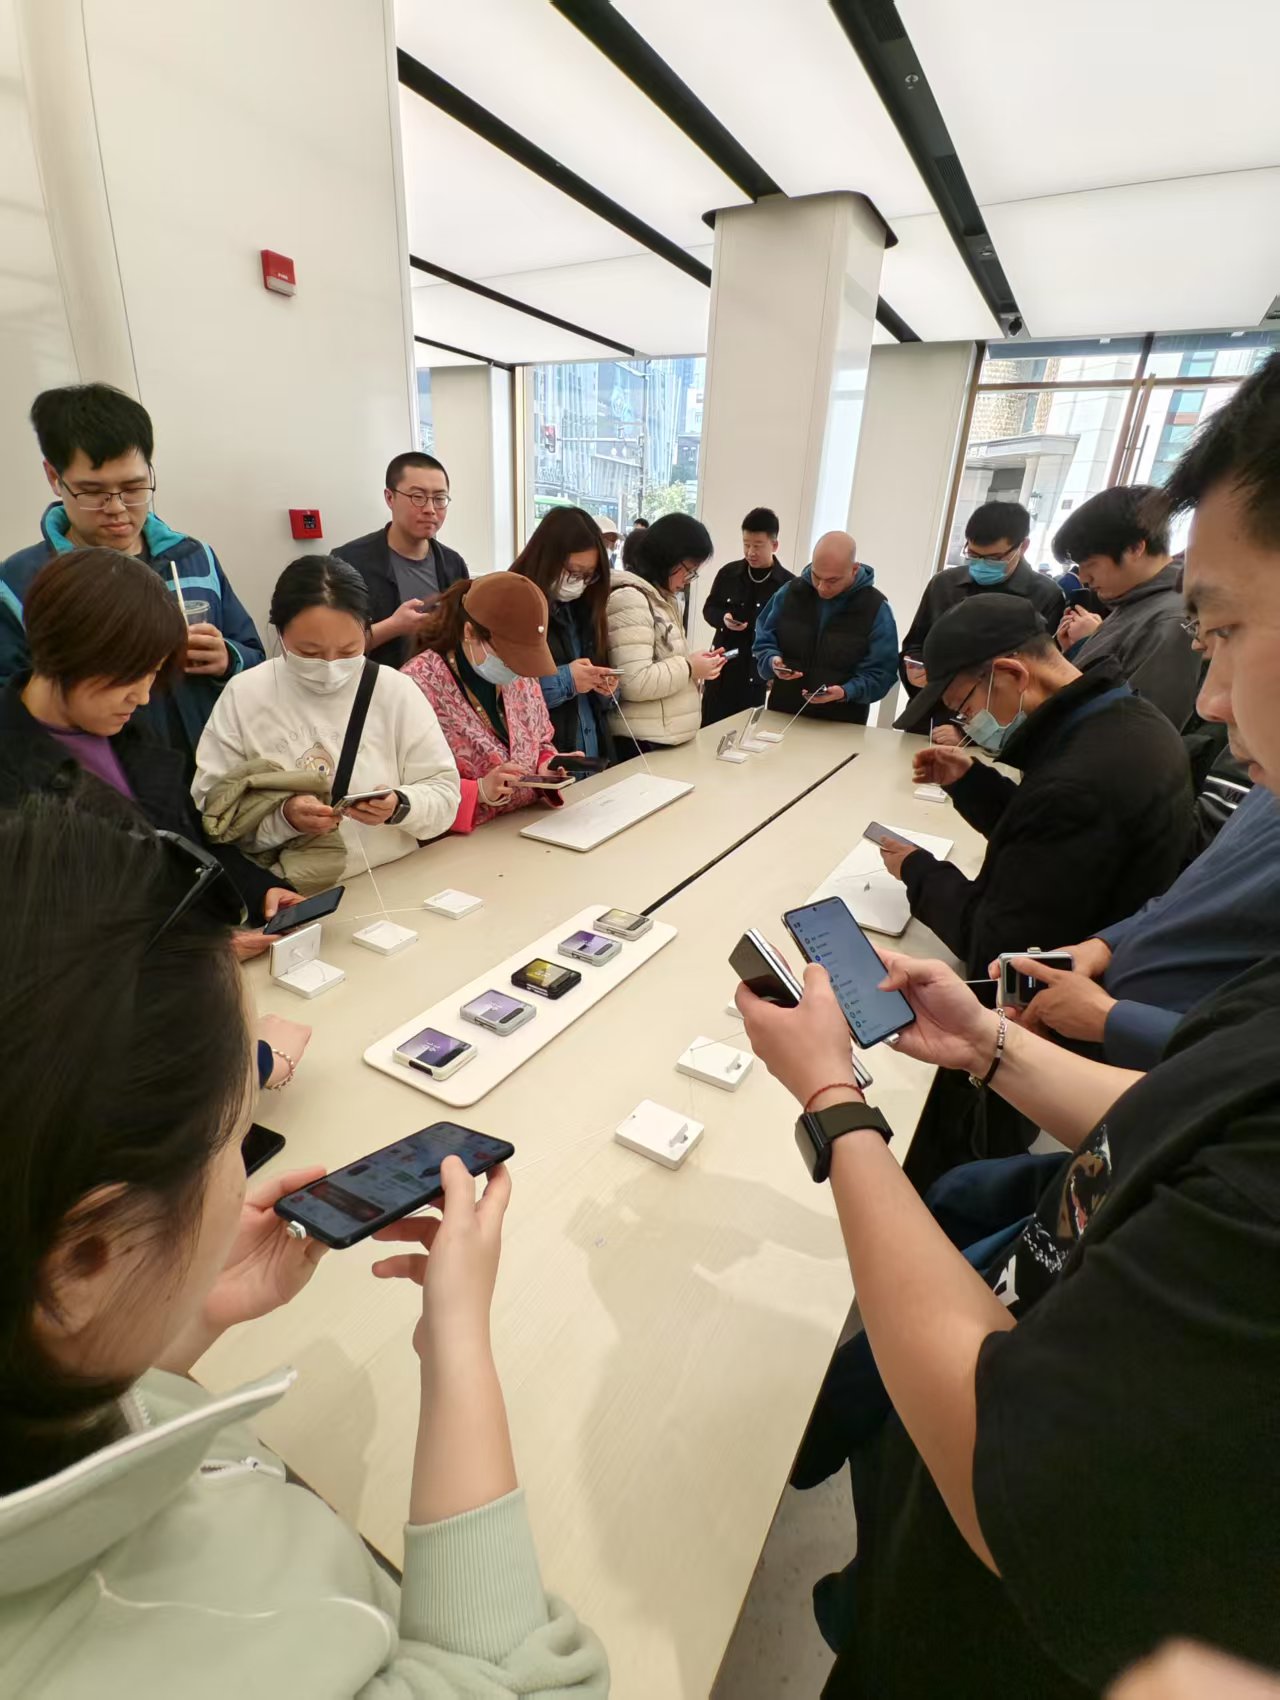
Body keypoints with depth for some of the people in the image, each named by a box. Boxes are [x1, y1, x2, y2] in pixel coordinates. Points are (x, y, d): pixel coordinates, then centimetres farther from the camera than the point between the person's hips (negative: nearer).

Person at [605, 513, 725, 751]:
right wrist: (689, 668, -14)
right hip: (640, 743, -10)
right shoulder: (629, 599, -16)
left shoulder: (662, 598, 17)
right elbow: (634, 683, -25)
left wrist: (697, 665, 4)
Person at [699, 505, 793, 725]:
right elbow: (709, 609, 12)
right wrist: (723, 618, -11)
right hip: (721, 668, 2)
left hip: (757, 674, -2)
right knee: (708, 730, 8)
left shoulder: (788, 584, -5)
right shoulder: (728, 573, 3)